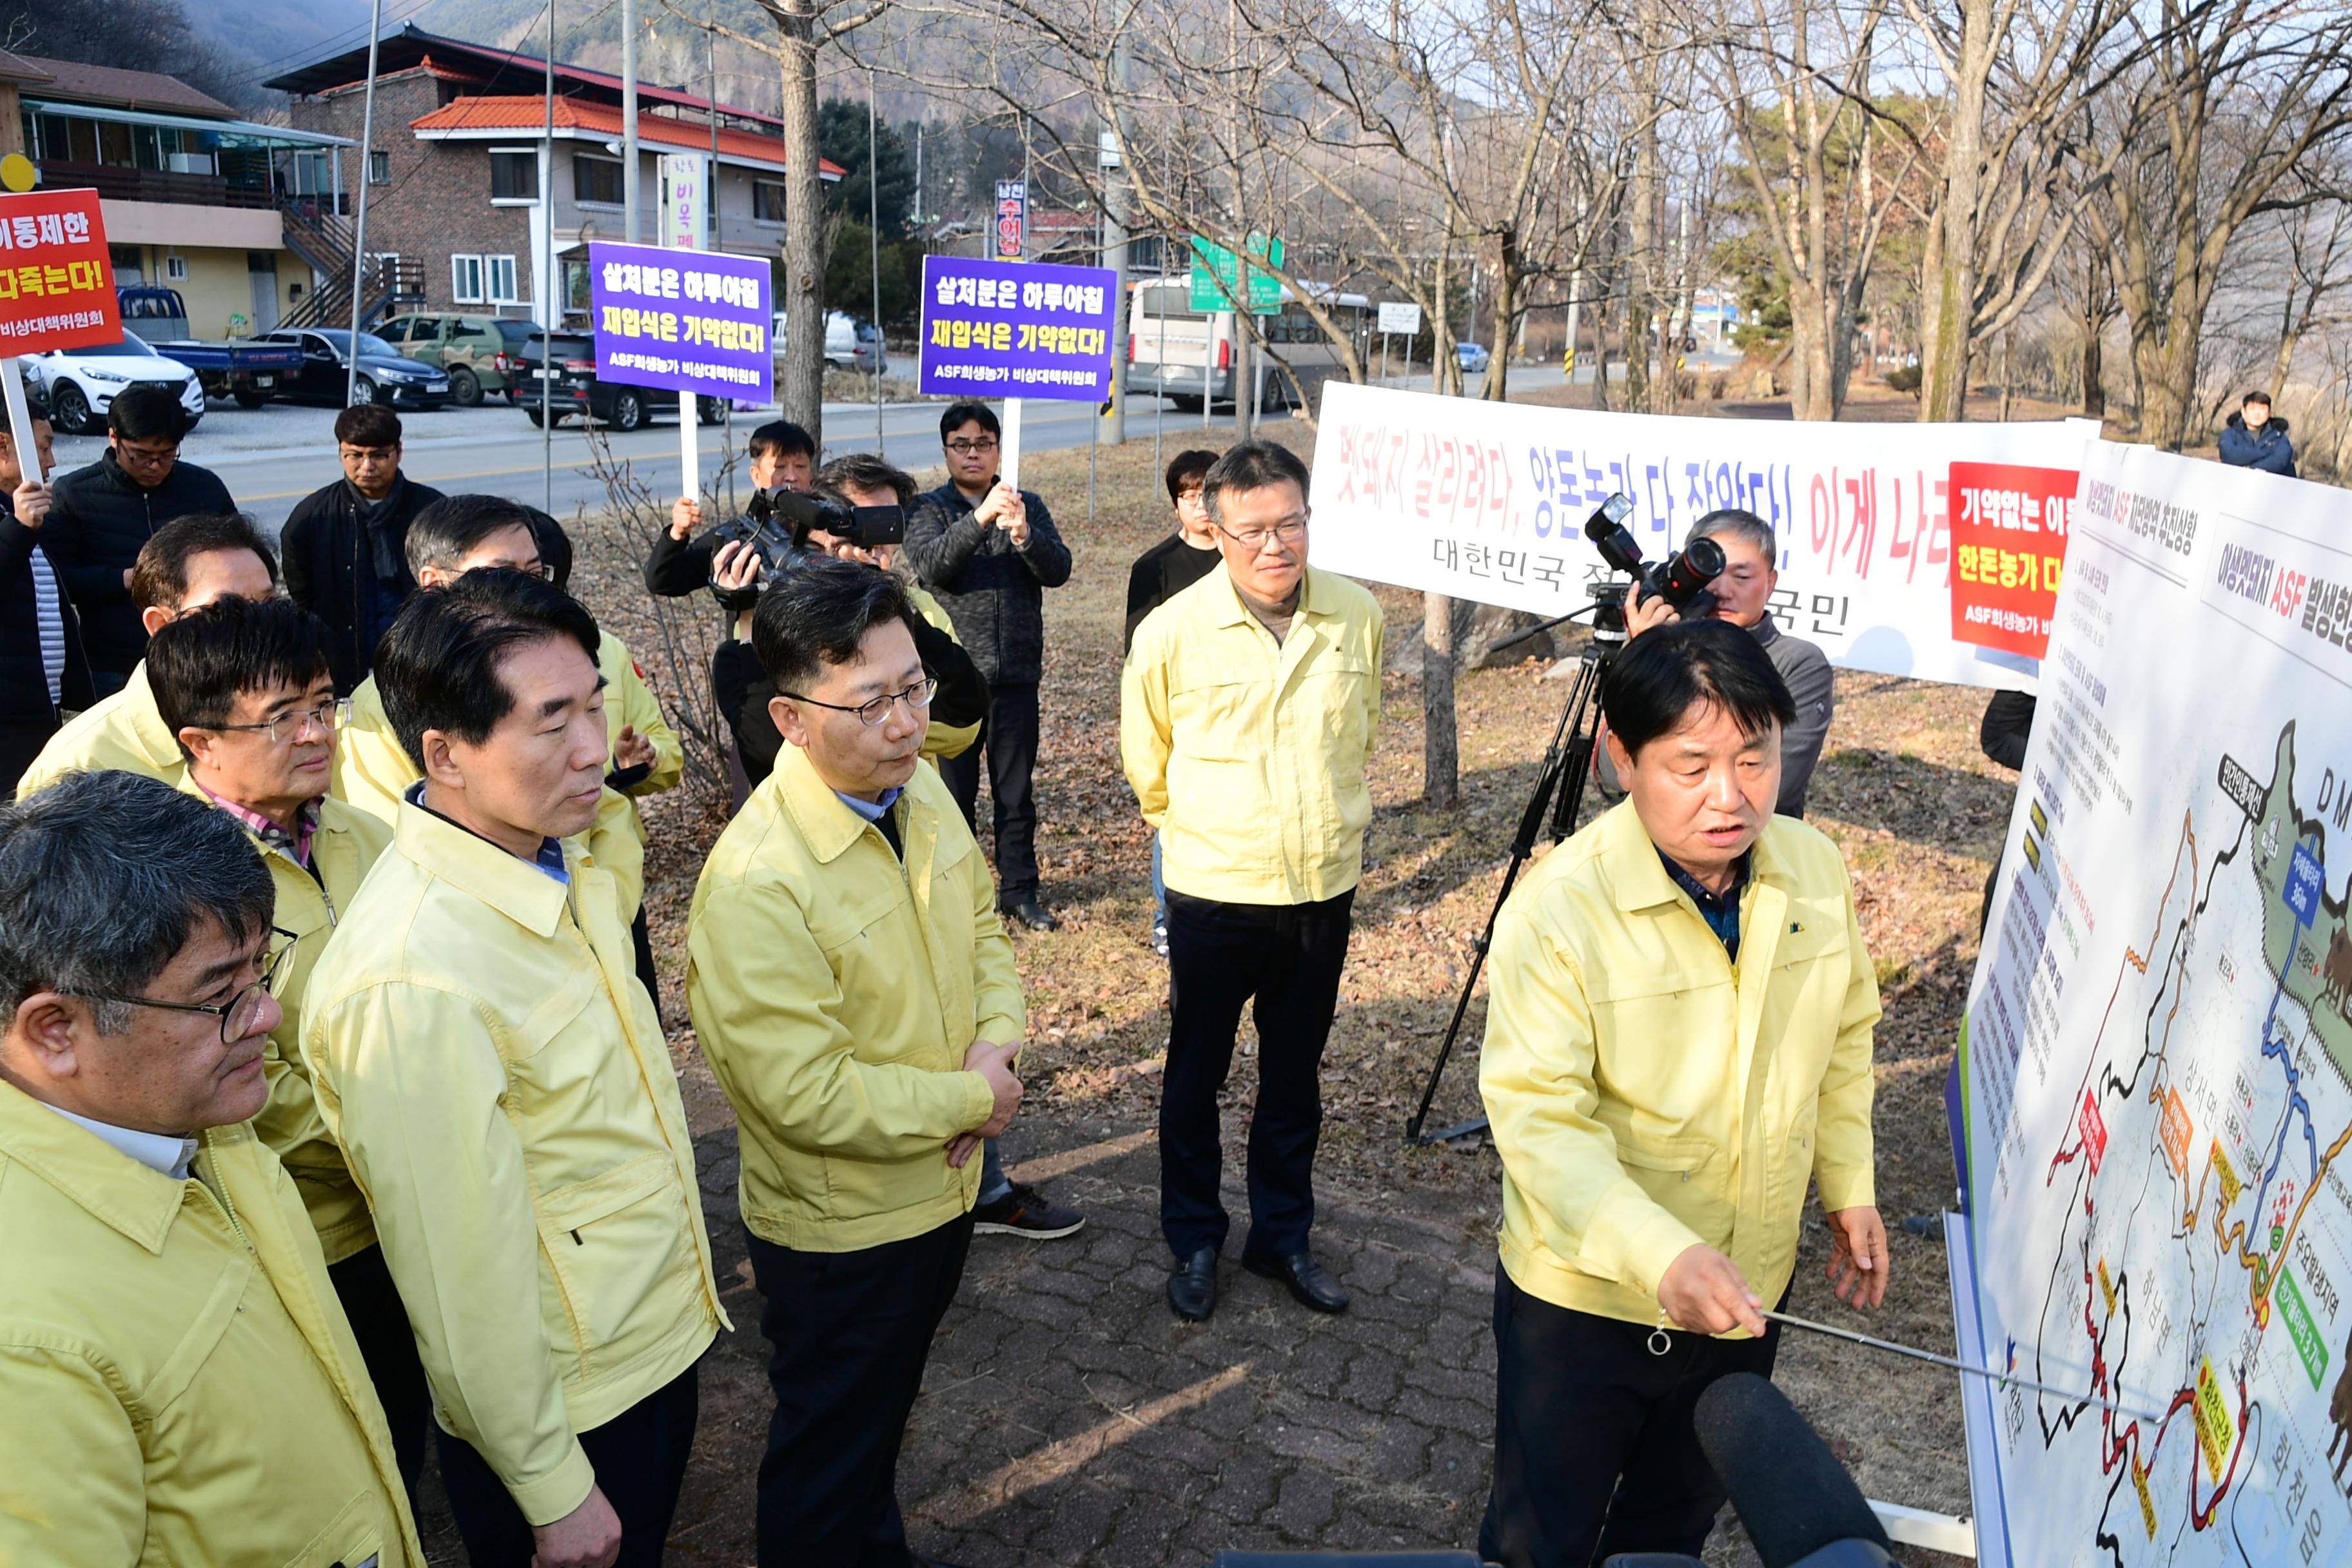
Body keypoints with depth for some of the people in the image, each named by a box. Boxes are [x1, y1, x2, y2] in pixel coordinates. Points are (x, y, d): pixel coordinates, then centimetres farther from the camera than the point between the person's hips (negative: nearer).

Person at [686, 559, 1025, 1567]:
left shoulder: (920, 787, -7)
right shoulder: (756, 883, -32)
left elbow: (981, 920, 8)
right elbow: (806, 1094, -31)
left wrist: (997, 1038, -11)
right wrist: (971, 1100, -20)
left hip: (940, 1186, 8)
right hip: (840, 1229, -7)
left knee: (885, 1406, 31)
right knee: (830, 1453, 17)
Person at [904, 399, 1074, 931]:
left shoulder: (1028, 506, 8)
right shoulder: (929, 509, 2)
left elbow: (1059, 569, -6)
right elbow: (931, 566, -18)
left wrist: (1024, 535, -27)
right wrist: (980, 518, -31)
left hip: (1016, 673, 2)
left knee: (1016, 791, 10)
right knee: (955, 789, 7)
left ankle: (1020, 891, 20)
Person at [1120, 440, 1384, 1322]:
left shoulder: (1357, 616, -4)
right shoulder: (1172, 631, -12)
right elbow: (1146, 761, 5)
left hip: (1324, 889, 3)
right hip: (1214, 894, -2)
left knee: (1295, 1077, 16)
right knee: (1195, 1078, 12)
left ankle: (1283, 1237, 34)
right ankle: (1194, 1242, 31)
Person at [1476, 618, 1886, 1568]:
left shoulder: (1817, 870, -7)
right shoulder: (1560, 907, -26)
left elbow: (1840, 1036, 9)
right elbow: (1539, 1117, -29)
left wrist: (1848, 1185, 9)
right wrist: (1658, 1254, -41)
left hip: (1746, 1288, 5)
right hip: (1585, 1296, -4)